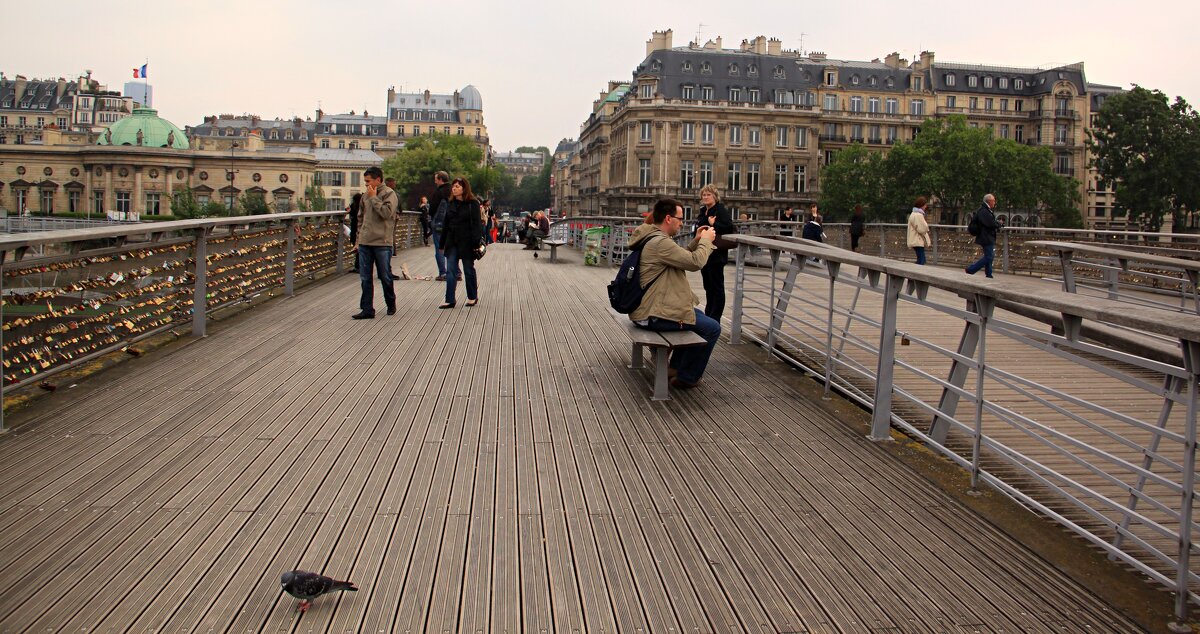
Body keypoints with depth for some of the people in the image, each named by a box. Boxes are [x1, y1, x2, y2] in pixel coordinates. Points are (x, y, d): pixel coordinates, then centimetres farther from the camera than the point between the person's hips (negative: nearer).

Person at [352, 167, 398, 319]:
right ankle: (367, 309, 8)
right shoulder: (365, 196, 12)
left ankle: (391, 304, 25)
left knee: (385, 276, 5)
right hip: (364, 243, 6)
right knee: (365, 278, 4)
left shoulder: (389, 194, -5)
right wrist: (360, 235, 15)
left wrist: (374, 198, -13)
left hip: (382, 243, -5)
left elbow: (387, 213, -20)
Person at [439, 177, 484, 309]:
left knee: (469, 270, 7)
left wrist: (476, 243, -18)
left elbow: (476, 224, -10)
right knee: (451, 271, -1)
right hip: (452, 242, 5)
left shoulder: (472, 204, -6)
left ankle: (472, 297, 22)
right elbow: (446, 224, 13)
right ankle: (450, 300, 0)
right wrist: (442, 243, 12)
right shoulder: (450, 204, 10)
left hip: (466, 243, -5)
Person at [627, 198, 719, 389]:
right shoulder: (660, 242, -23)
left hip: (645, 308, 11)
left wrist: (696, 242, 10)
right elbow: (696, 262, -22)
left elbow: (682, 258, 22)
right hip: (653, 315, -11)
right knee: (712, 328, -5)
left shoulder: (652, 238, 12)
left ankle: (676, 366, 35)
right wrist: (706, 240, -5)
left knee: (698, 315, 31)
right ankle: (687, 378, 7)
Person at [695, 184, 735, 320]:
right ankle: (708, 314, 25)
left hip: (716, 254, -9)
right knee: (708, 286, 16)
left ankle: (715, 318, 2)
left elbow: (729, 228, -23)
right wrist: (698, 230, 9)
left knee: (717, 286, -2)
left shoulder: (721, 211, -11)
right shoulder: (703, 211, 15)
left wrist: (713, 225, -19)